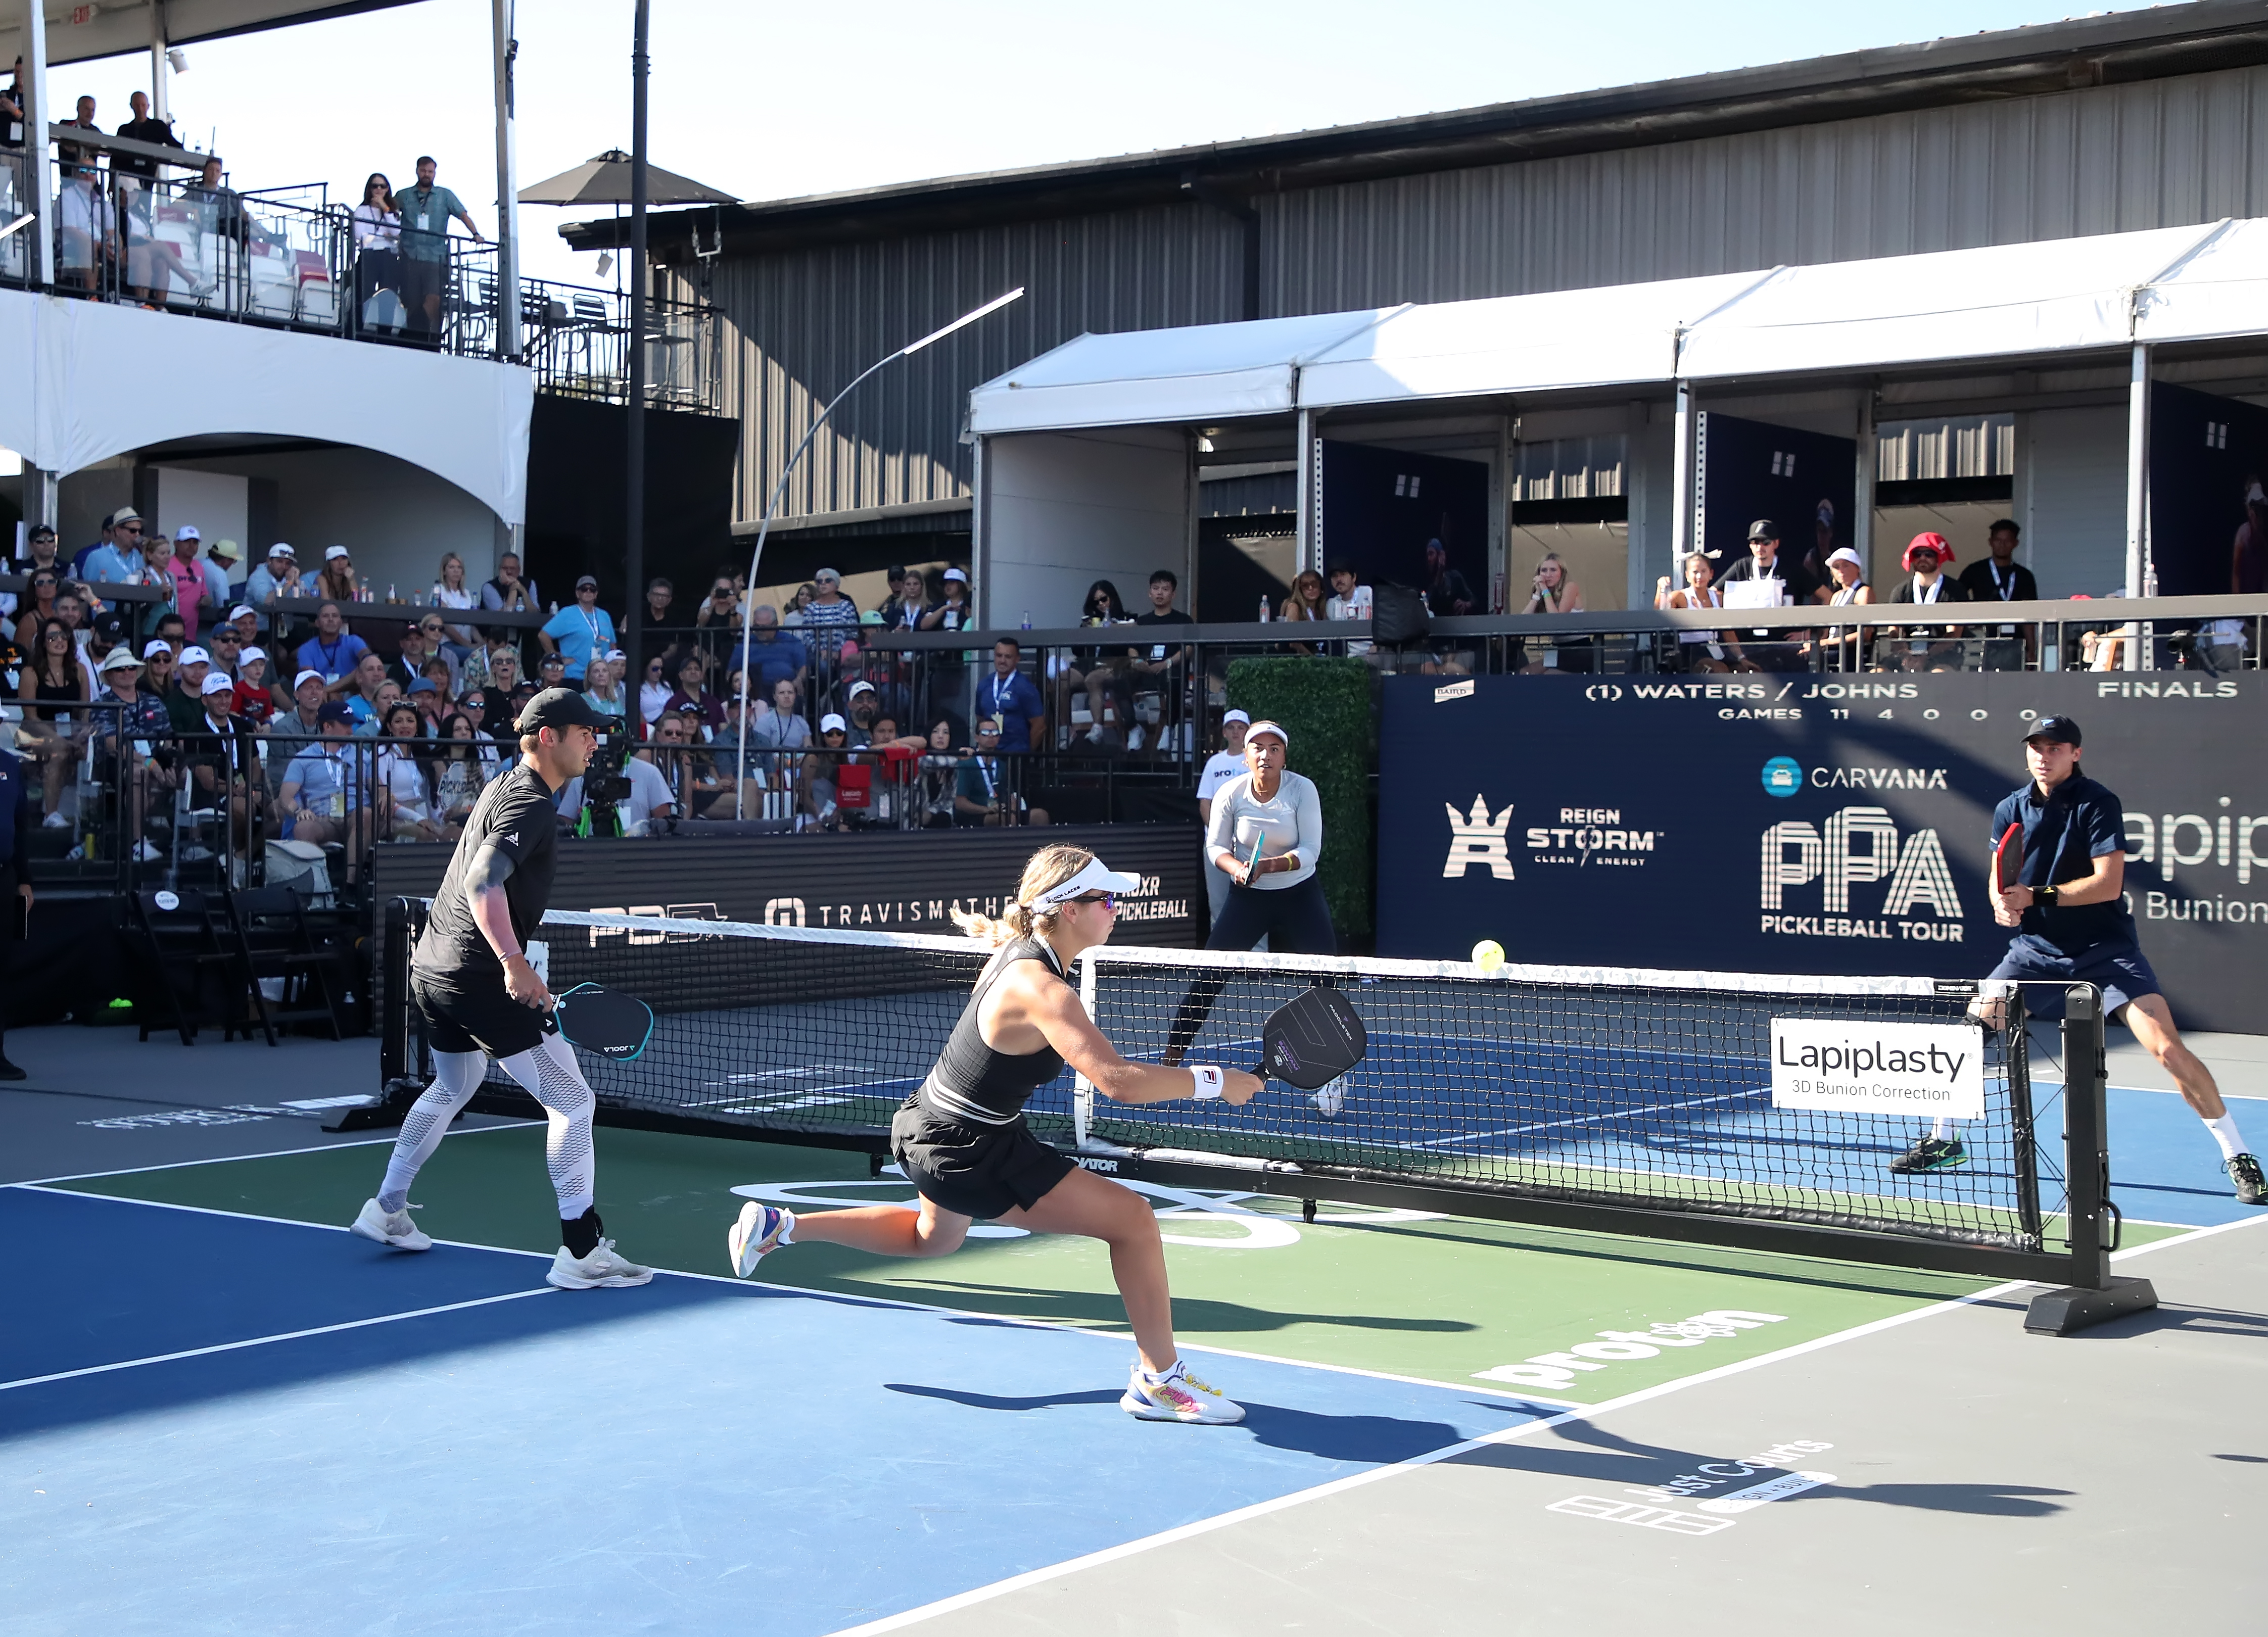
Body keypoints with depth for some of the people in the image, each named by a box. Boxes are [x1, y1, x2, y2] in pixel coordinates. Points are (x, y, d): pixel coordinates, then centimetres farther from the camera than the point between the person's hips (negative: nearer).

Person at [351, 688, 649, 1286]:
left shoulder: (502, 787, 15)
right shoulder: (530, 805, -16)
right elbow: (483, 882, -31)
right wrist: (513, 962, -41)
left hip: (433, 966, 11)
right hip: (478, 975, -11)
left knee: (452, 1089, 31)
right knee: (573, 1102, -9)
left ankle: (387, 1210, 42)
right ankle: (581, 1252, -12)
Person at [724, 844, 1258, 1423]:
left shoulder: (1014, 945, -3)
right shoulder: (1042, 991, -31)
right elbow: (1117, 1080, -39)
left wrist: (990, 928, 44)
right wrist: (1213, 1082, -32)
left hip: (932, 1125, 10)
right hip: (971, 1154, -10)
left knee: (931, 1238, 39)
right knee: (1132, 1217, -10)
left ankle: (775, 1225, 41)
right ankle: (1159, 1381, -1)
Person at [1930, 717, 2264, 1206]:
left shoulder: (2098, 804, -11)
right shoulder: (2009, 810, 4)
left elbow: (2108, 883, -19)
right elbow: (2000, 884, 5)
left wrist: (2036, 896, -26)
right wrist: (2003, 905, -19)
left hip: (2106, 950, -4)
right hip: (2036, 950, 5)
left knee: (2166, 1047, -16)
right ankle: (1944, 1141, 16)